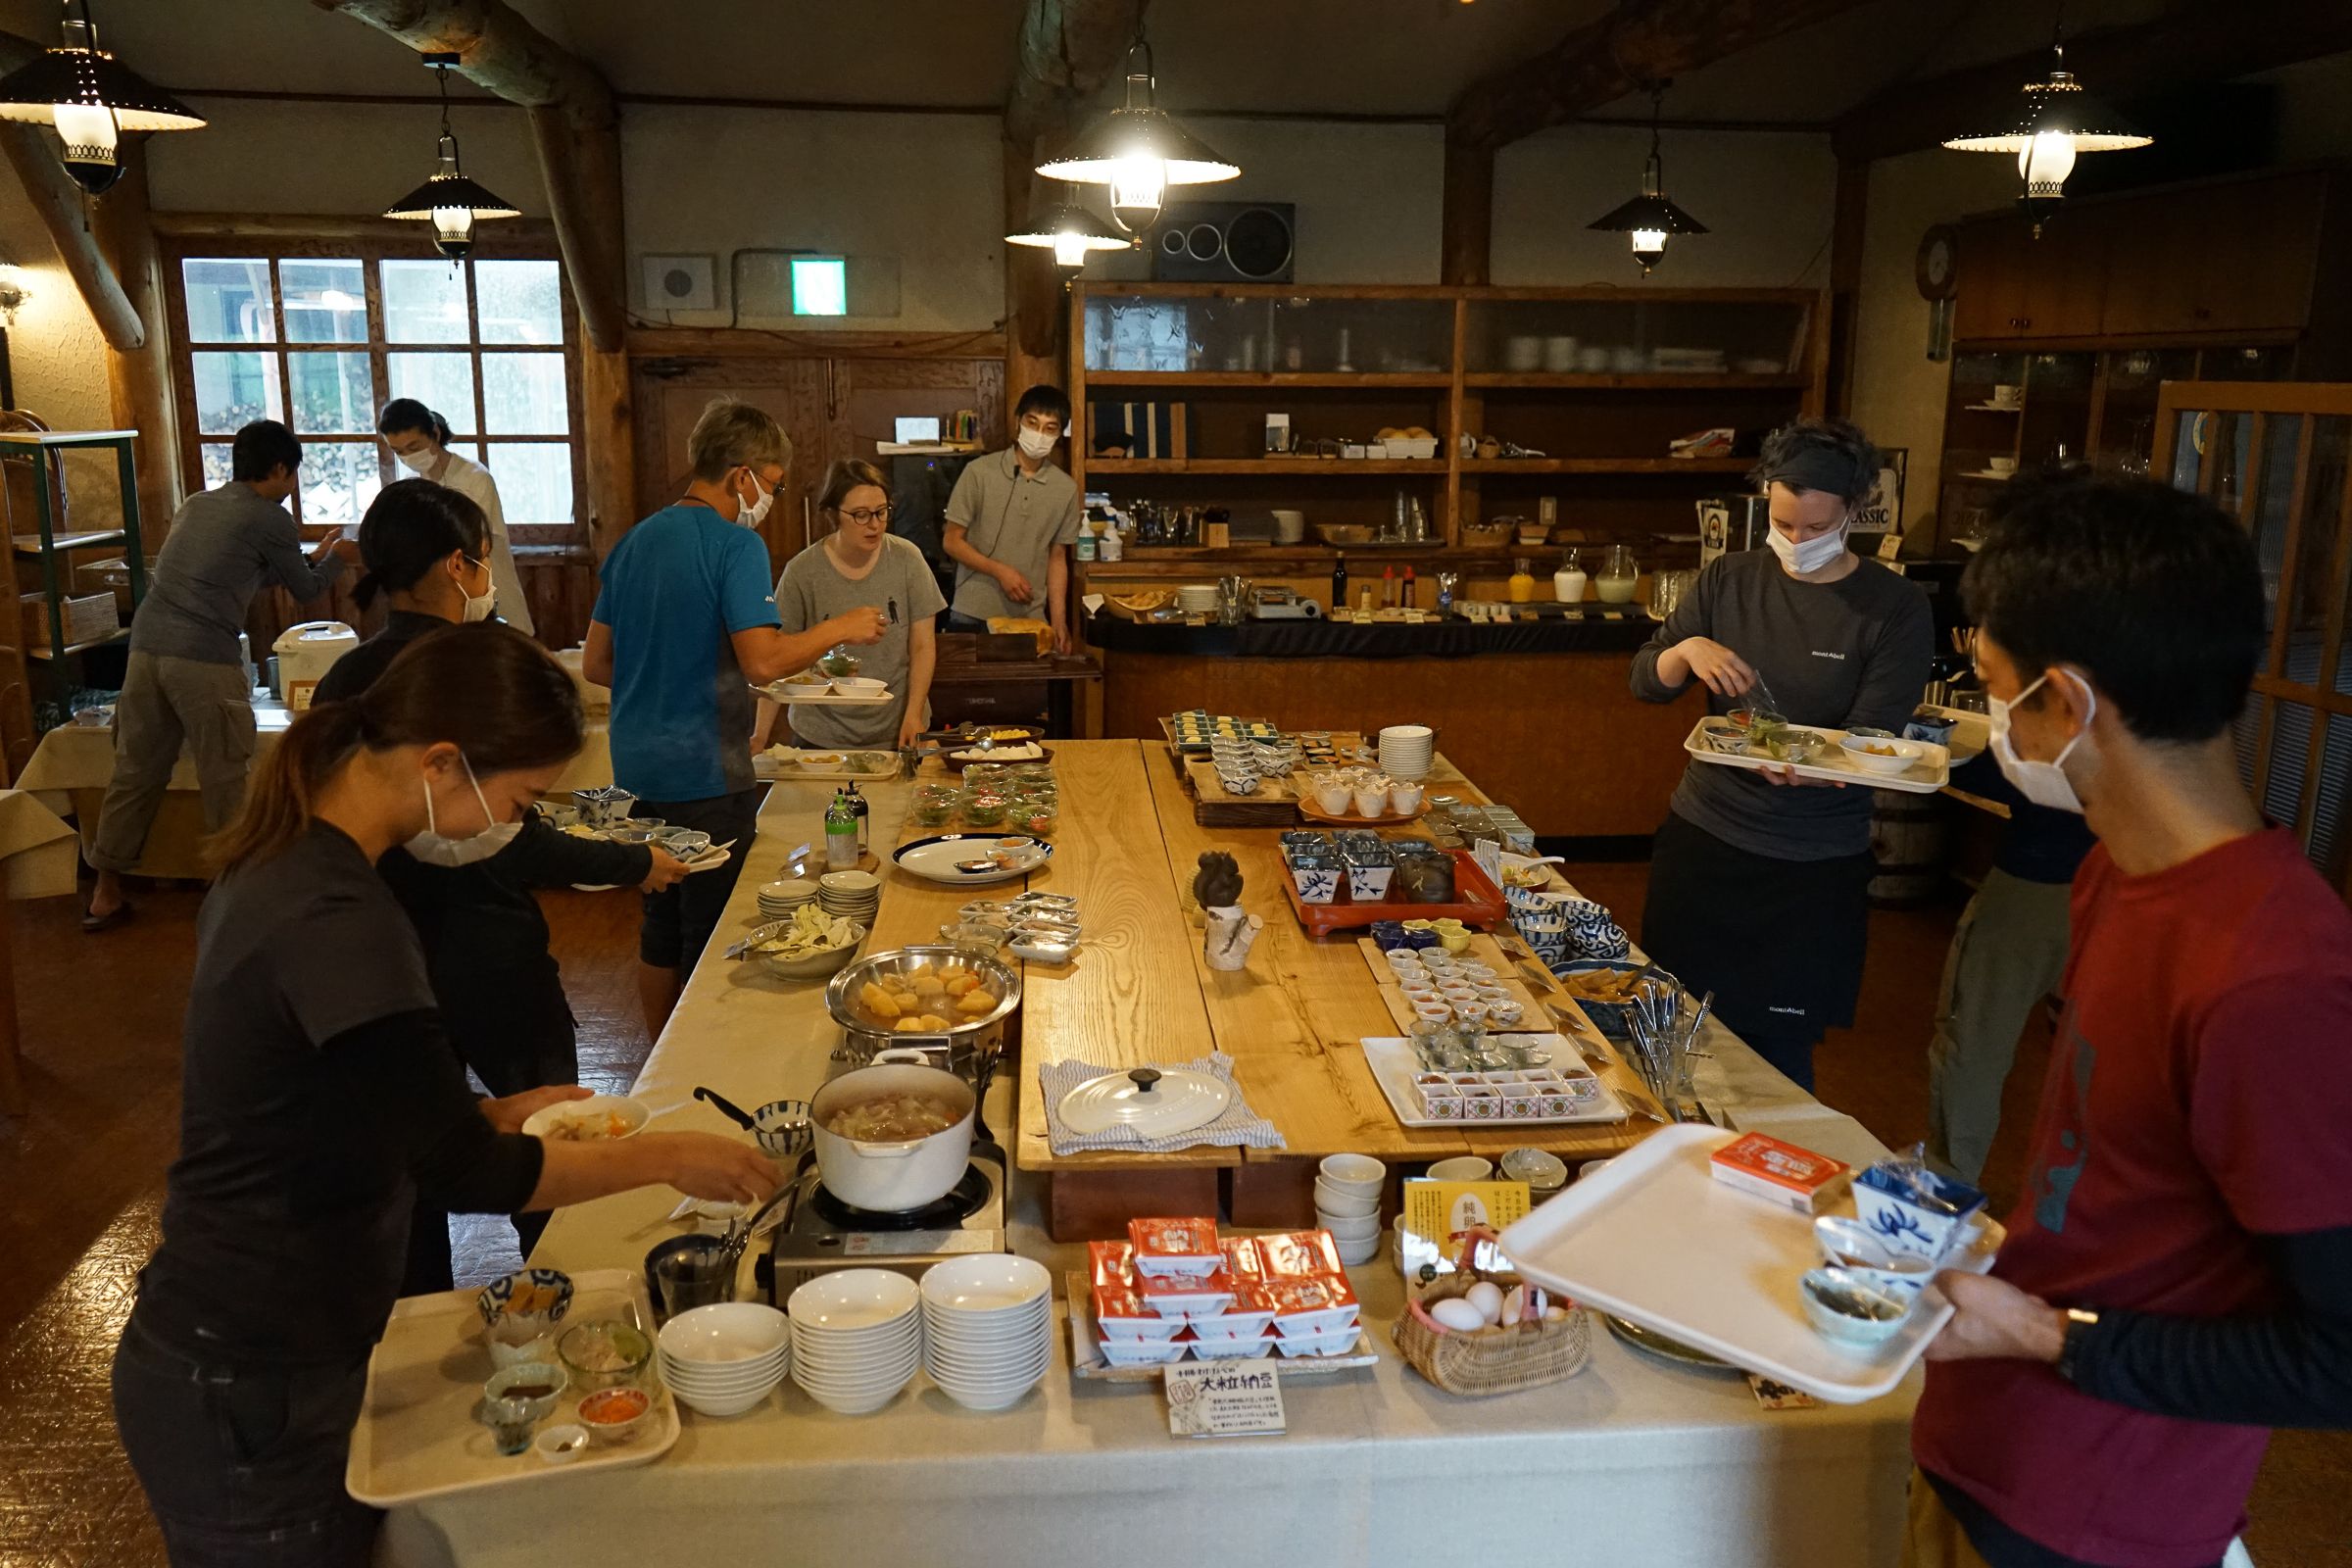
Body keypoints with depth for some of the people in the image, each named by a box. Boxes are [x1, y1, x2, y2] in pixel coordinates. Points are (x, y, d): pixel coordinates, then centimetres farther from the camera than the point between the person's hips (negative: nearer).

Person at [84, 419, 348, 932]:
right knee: (225, 780, 4)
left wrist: (307, 557, 38)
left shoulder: (197, 504, 19)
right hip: (204, 658, -7)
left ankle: (106, 893, 21)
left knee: (136, 772, 14)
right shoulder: (270, 519, -2)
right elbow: (308, 590, 11)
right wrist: (334, 556, 30)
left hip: (147, 645, 7)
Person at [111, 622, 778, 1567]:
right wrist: (665, 1158, -10)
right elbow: (462, 1173, -22)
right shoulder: (337, 923, -28)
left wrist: (491, 1115, 5)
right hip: (247, 1392, -8)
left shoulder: (286, 862, 2)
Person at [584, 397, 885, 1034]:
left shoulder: (635, 541, 10)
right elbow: (763, 660, -23)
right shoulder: (735, 545, -13)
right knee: (711, 936, 5)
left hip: (638, 766, 8)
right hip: (706, 772, -8)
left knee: (661, 927, 19)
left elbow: (595, 664, 13)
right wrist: (839, 628, -10)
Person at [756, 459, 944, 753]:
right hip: (822, 736, -1)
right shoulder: (802, 573, -9)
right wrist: (761, 736, -10)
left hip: (897, 732, 1)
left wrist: (913, 715, -11)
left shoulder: (907, 559, -5)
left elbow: (923, 647, -2)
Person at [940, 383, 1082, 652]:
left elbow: (1057, 558, 9)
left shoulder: (1066, 489, 3)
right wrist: (1001, 571, -14)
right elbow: (951, 541, -3)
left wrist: (1059, 620, 2)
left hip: (1030, 619, 2)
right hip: (972, 616, -2)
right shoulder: (979, 472, -6)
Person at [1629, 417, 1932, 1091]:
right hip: (1701, 836, 3)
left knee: (1779, 1050, 4)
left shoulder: (1896, 609, -7)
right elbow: (1644, 681, 3)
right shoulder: (1728, 580, 2)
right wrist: (1687, 649, -19)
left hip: (1812, 866, -3)